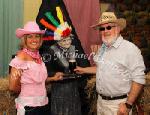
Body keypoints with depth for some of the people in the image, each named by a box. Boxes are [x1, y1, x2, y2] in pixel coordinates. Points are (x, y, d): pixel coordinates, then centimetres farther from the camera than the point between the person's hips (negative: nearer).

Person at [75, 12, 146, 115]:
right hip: (101, 101, 7)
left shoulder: (130, 49, -17)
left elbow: (138, 79, -19)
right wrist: (83, 70, 27)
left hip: (118, 104, -7)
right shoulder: (103, 48, 9)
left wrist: (128, 105, -20)